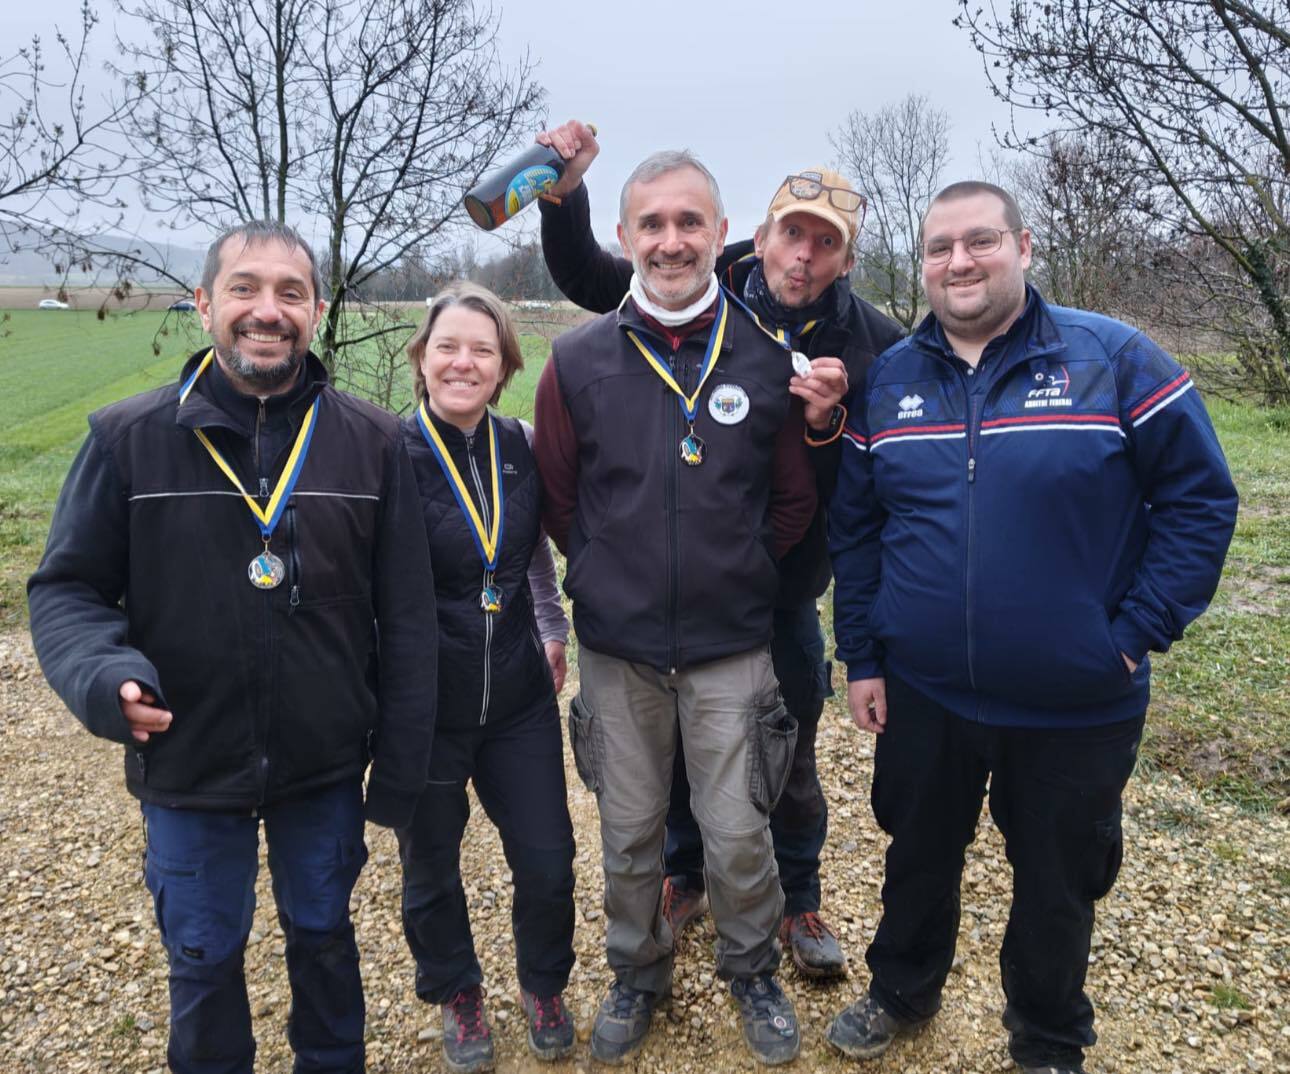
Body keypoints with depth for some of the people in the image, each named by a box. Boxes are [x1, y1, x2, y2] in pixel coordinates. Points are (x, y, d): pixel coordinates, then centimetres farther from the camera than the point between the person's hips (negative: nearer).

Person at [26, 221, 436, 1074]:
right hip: (188, 768, 0)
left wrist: (401, 767, -3)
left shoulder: (372, 442, -7)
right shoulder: (128, 438, -9)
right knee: (203, 959, 19)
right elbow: (67, 588, -2)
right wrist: (102, 675, -24)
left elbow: (406, 620, -5)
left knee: (324, 937, 22)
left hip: (327, 767, 1)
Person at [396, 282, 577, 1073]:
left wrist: (554, 632, 17)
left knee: (548, 864, 10)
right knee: (431, 867, 16)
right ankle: (457, 995, 44)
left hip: (519, 698, 3)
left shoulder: (521, 447, -1)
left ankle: (544, 985, 40)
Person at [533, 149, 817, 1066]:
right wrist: (610, 575, 5)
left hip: (731, 646, 0)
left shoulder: (766, 358, -5)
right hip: (617, 645, 1)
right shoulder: (579, 360, -4)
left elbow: (797, 499, 5)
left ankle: (754, 972, 38)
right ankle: (638, 975, 41)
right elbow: (555, 495, 6)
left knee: (738, 834, 9)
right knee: (629, 833, 15)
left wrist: (740, 574, 3)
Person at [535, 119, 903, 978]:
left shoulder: (873, 345, -11)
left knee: (789, 760, 15)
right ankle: (686, 875, 44)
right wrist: (565, 195, -15)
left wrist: (831, 423, -32)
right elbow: (583, 277, 2)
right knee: (676, 739, 18)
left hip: (785, 587, -1)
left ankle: (798, 898, 40)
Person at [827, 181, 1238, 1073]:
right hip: (922, 695, 3)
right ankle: (902, 991, 49)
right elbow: (854, 527, 5)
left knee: (1059, 883, 18)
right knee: (919, 856, 22)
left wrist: (1137, 633, -12)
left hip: (1077, 706, -2)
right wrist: (862, 656, 3)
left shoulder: (1115, 360, -10)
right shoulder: (889, 380, 0)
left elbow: (1200, 498, -7)